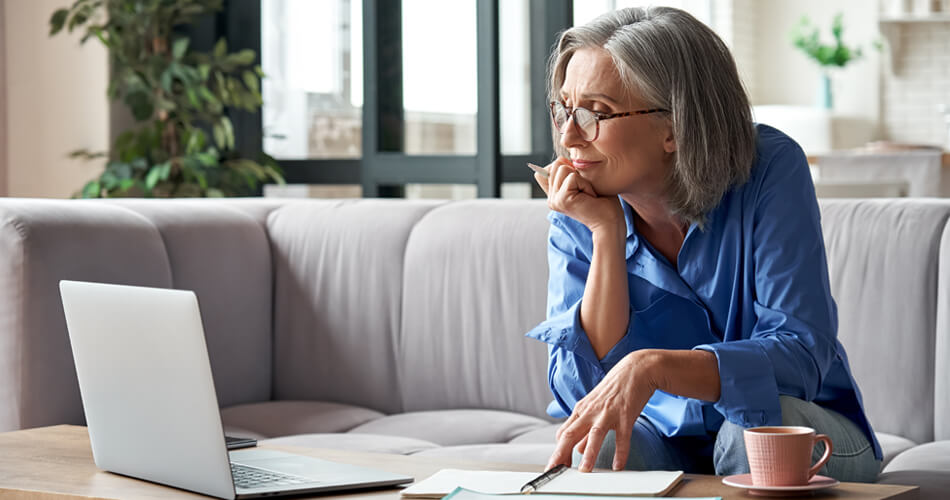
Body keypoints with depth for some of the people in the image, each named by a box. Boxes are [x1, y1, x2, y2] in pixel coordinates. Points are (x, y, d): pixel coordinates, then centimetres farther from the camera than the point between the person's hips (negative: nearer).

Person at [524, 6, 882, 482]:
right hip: (665, 438, 1)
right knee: (592, 448, -30)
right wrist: (607, 234, -24)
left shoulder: (770, 170, -18)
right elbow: (580, 393, -17)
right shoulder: (577, 219, -8)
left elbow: (801, 356, -26)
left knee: (759, 426, -34)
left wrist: (651, 367, -42)